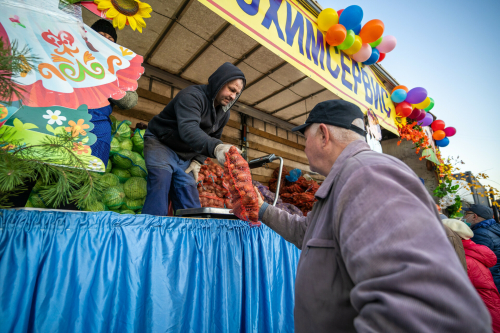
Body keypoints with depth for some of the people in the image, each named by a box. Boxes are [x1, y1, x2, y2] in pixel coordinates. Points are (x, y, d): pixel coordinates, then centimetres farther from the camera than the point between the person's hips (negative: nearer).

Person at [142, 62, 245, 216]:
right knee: (161, 180, -27)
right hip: (160, 143, -6)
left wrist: (198, 161, -5)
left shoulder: (224, 113, 0)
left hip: (185, 157, 6)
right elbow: (188, 129, -44)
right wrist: (216, 147, -61)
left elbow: (213, 139, 10)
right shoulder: (192, 95, -26)